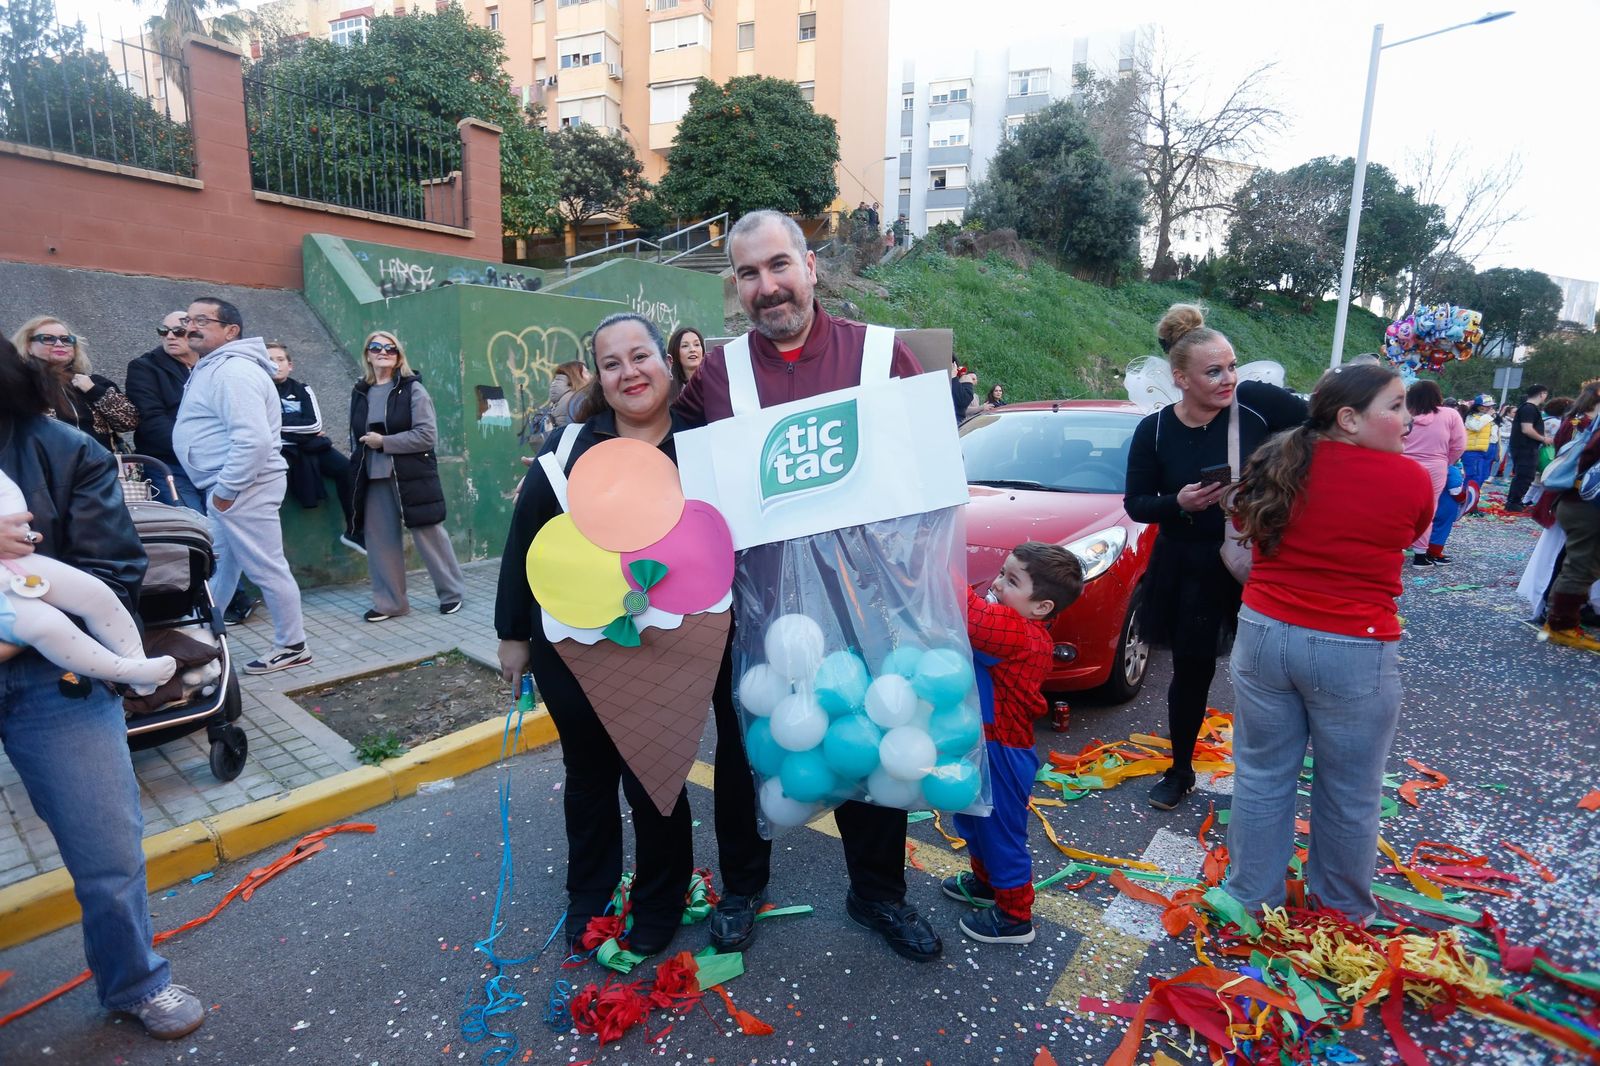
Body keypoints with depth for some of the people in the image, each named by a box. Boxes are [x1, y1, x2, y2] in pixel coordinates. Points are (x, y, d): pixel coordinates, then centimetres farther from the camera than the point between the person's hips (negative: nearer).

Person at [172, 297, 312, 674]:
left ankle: (292, 647, 7)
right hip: (226, 484, 11)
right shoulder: (212, 368, 19)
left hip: (242, 487, -11)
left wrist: (226, 489, -20)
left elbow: (254, 439, -27)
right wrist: (221, 488, 18)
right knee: (218, 566, 18)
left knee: (266, 568, -3)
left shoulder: (233, 371, -17)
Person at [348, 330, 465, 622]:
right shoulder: (360, 392, 11)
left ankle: (452, 592, 19)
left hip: (411, 476, -5)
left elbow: (428, 435, -13)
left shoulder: (412, 389, -5)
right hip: (374, 479, 5)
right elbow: (355, 438, 21)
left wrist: (384, 442, -15)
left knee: (429, 535, 3)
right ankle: (389, 602, 19)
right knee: (378, 540, 7)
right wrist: (357, 470, 12)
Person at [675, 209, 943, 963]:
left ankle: (877, 893, 40)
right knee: (744, 751, 17)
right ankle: (742, 887, 43)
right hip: (747, 600, 1)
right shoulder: (714, 374, 1)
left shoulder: (879, 354, -2)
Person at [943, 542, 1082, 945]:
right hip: (978, 743, 10)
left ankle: (1014, 917, 30)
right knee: (972, 819, 28)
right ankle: (985, 882, 51)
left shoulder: (1022, 636, -31)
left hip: (1001, 753, -10)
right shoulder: (1003, 623, 2)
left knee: (1001, 832, 9)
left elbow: (974, 619, -45)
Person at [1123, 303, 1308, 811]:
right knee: (1191, 670, 11)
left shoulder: (1257, 402, -11)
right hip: (1189, 572, 1)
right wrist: (1178, 504, -19)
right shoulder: (1154, 431, -7)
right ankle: (1180, 770, 32)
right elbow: (1135, 504, -1)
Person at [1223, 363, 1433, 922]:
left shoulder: (1275, 463, -2)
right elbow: (1409, 536, 11)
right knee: (1349, 793, 17)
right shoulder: (1412, 480, -10)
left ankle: (1251, 895, 32)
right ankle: (1345, 906, 39)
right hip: (1354, 653, -3)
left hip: (1264, 635, 3)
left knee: (1262, 776, 16)